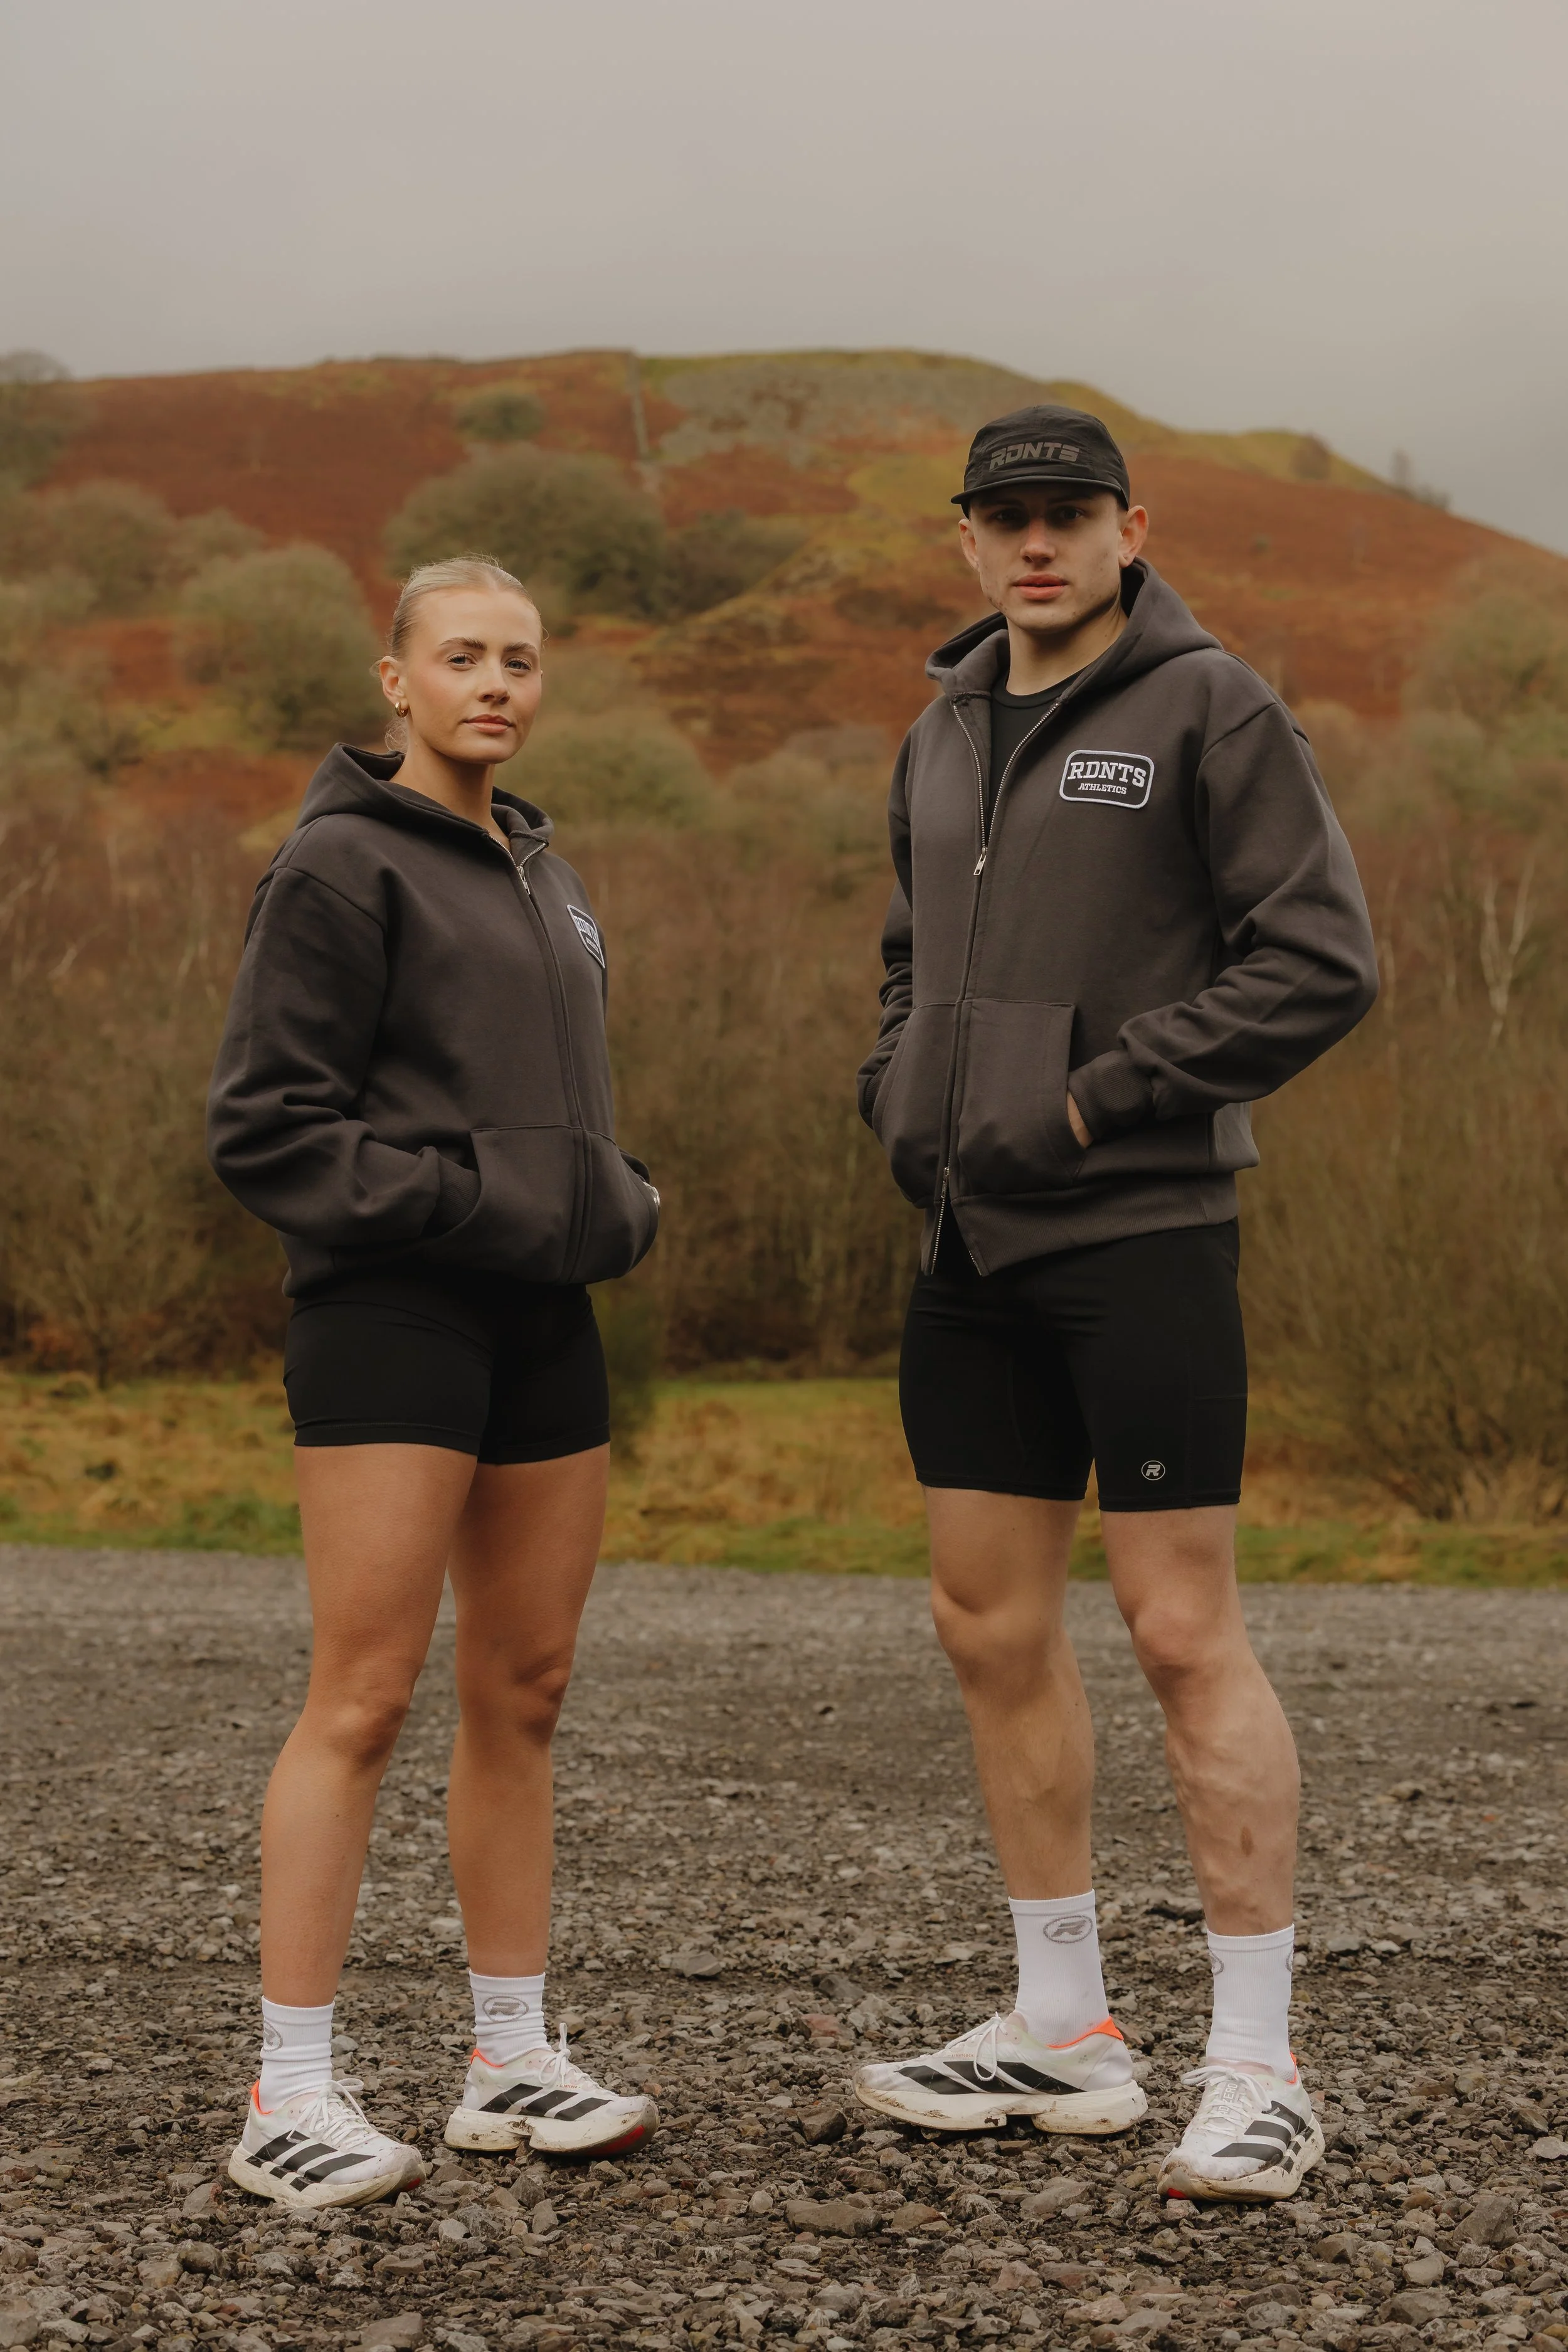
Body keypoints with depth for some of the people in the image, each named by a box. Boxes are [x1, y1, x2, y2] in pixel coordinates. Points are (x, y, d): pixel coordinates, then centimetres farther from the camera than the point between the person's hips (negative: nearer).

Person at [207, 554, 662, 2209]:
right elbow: (264, 1127, -12)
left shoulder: (536, 874, 18)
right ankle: (290, 2098, -5)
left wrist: (625, 1203, 7)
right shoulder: (342, 866, -6)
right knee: (362, 1702, -10)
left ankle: (510, 2061, 18)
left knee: (522, 1695, 10)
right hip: (390, 1317, -8)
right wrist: (465, 1206, -17)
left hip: (541, 1323, 8)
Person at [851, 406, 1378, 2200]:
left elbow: (1320, 963, -12)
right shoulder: (945, 733, 16)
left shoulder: (1209, 709, -6)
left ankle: (1257, 2073, 0)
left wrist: (1091, 1104, -14)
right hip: (972, 1246, 8)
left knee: (1183, 1633, -7)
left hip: (1139, 1236, -7)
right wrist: (898, 1095, 8)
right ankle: (1064, 2035, 21)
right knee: (991, 1625, 9)